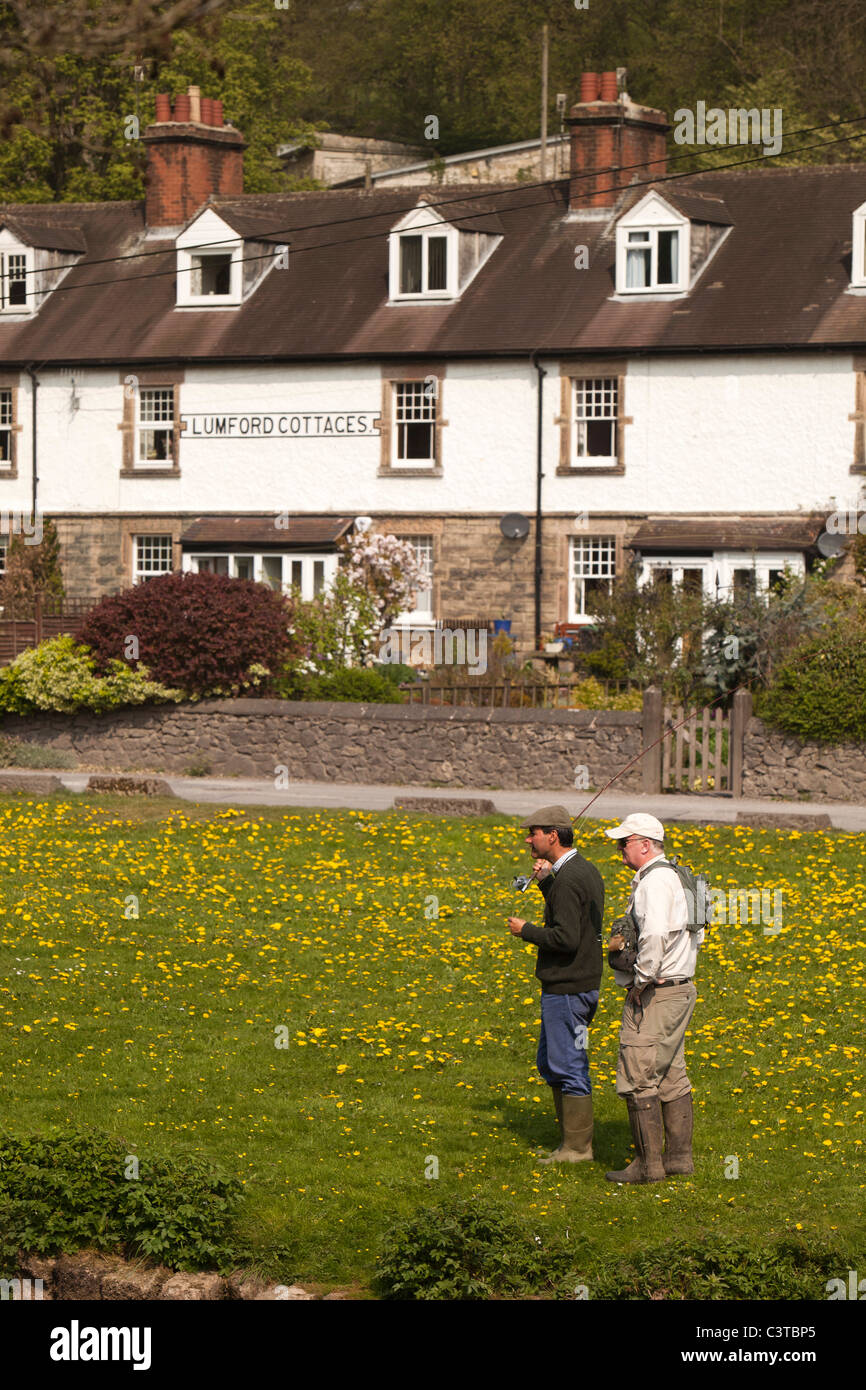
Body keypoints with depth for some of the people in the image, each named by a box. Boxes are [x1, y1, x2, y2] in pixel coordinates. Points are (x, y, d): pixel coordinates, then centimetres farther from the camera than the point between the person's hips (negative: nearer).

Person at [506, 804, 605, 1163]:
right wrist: (545, 881, 10)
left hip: (567, 989, -10)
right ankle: (572, 1140, 22)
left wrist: (526, 931, -12)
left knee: (567, 1066, -2)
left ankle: (577, 1147, 4)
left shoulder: (568, 879, -20)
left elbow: (566, 938, -26)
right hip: (578, 983, 10)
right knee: (549, 1063, 18)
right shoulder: (587, 870, 12)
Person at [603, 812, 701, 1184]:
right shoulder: (673, 877, 15)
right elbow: (695, 933, 24)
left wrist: (642, 980, -21)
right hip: (679, 989, 11)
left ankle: (649, 1163, -4)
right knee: (671, 1076, 15)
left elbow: (655, 934, -33)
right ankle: (679, 1156, 19)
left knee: (638, 1077, -6)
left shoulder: (654, 882, -17)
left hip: (654, 995, -11)